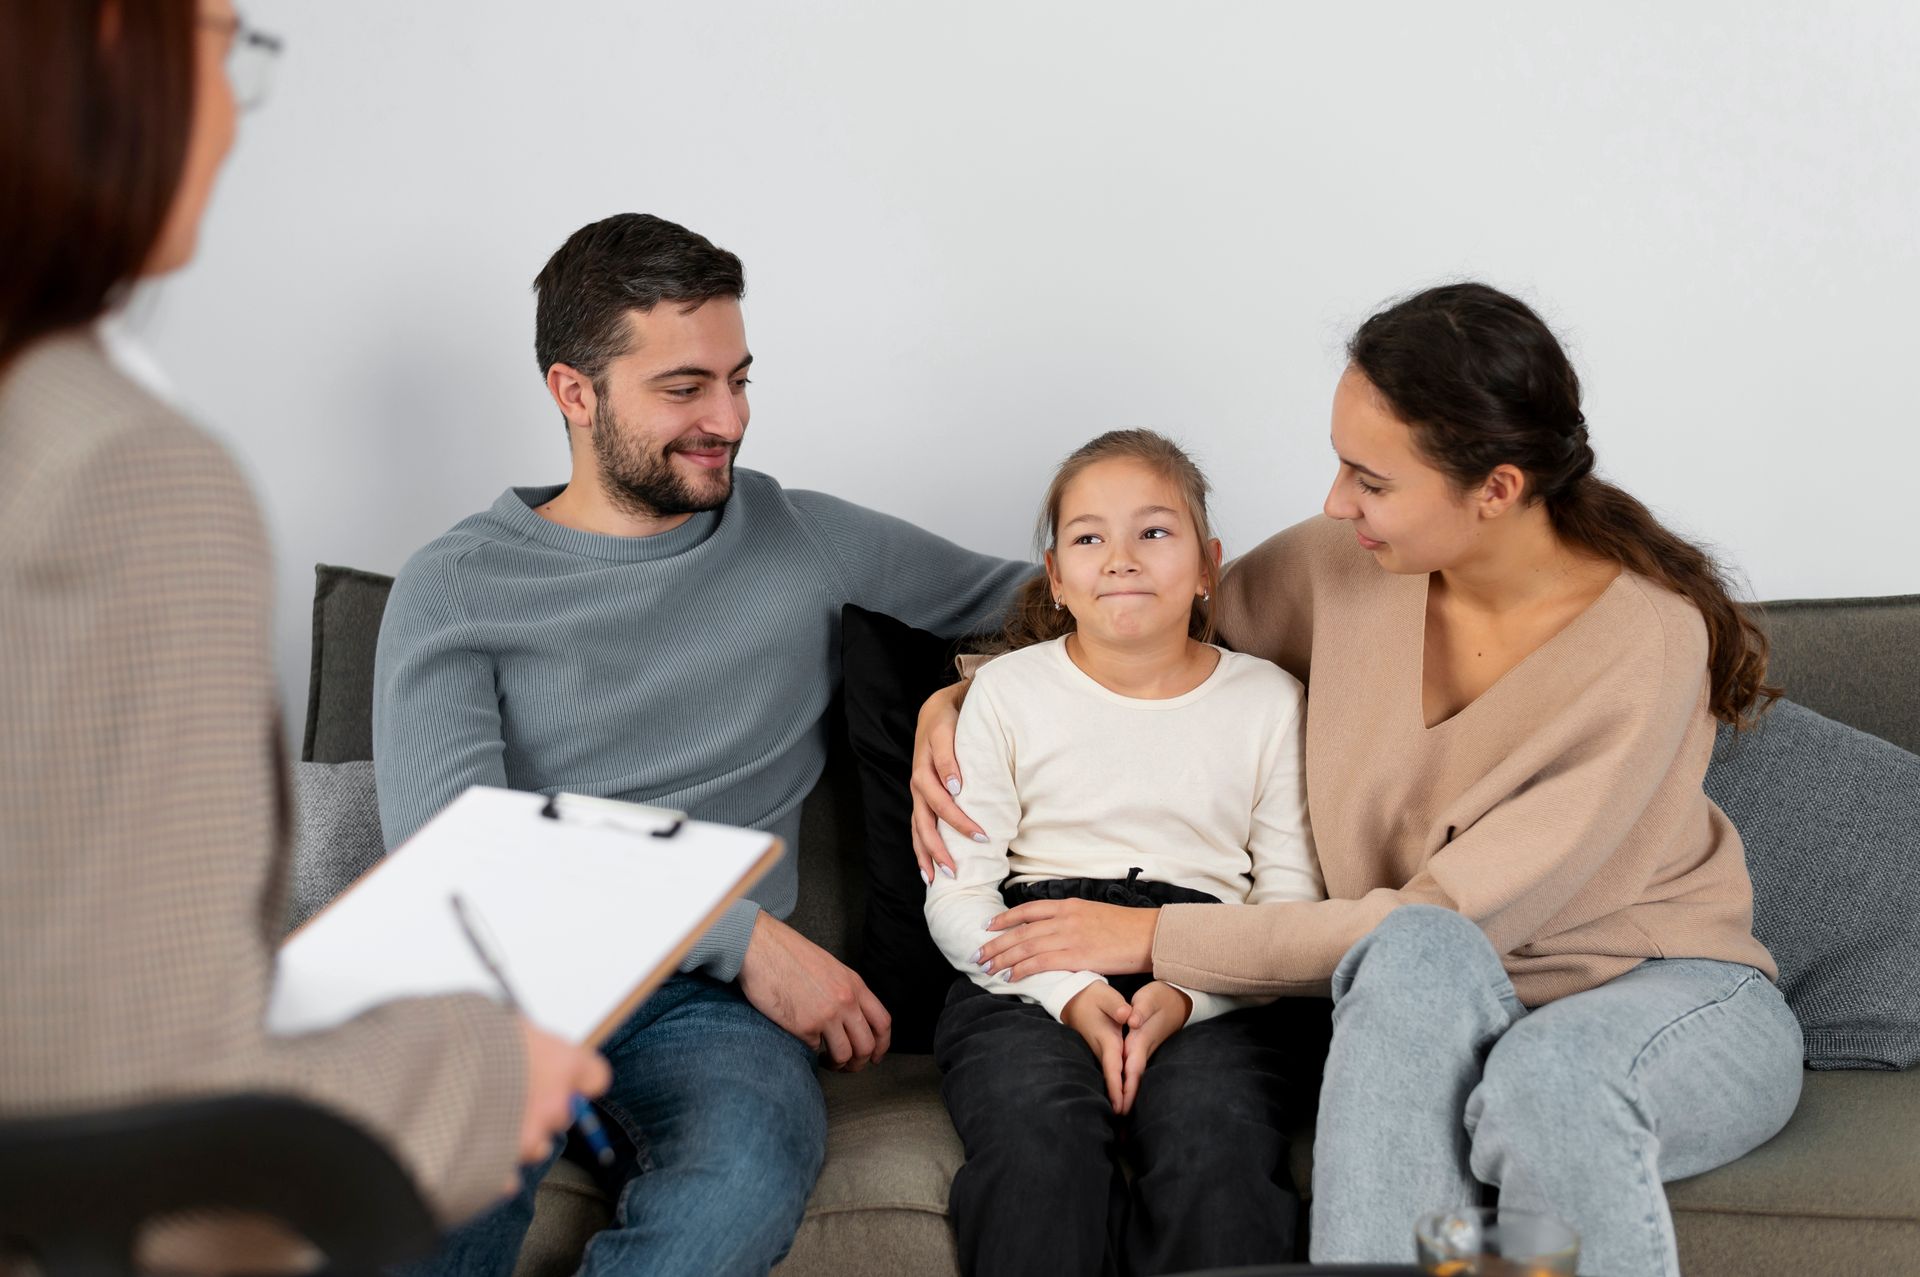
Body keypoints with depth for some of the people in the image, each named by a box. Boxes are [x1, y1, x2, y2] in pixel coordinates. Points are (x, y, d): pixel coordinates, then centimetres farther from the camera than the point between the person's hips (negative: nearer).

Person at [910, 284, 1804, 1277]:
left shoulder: (1648, 644, -21)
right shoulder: (1343, 565, -5)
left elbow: (1451, 911, -23)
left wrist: (1156, 939, -19)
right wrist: (956, 701, -1)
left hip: (1672, 998, -3)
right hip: (1435, 1018, 3)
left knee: (1548, 1071, -40)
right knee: (1419, 961, -36)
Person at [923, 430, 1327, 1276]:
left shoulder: (1268, 700, 14)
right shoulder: (1009, 691, 12)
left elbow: (1293, 901, 7)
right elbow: (958, 895, 6)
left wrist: (1185, 992, -12)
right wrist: (1068, 991, -12)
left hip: (1211, 993, 0)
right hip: (1028, 983, 0)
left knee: (1219, 1155, -32)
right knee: (1039, 1146, -32)